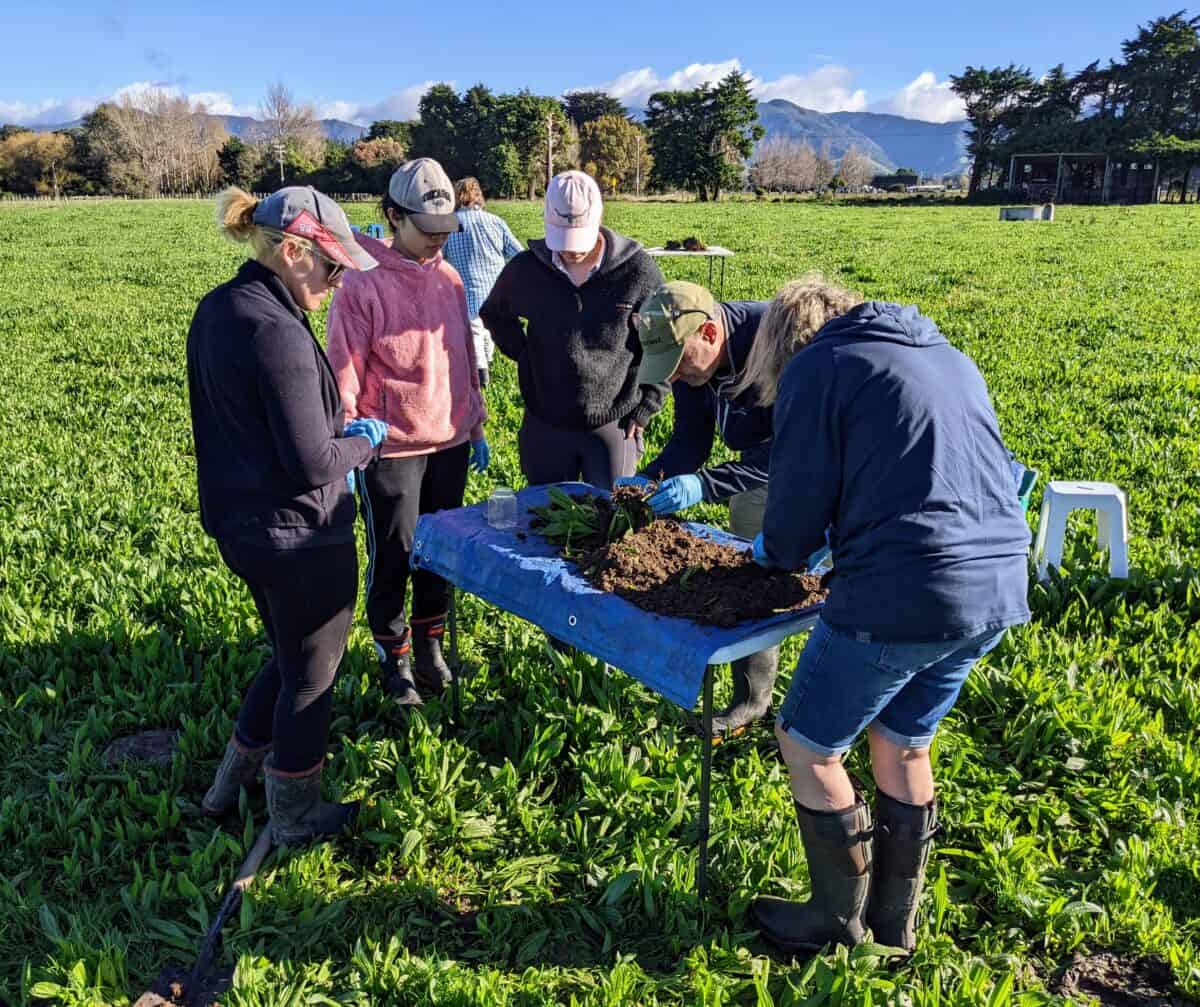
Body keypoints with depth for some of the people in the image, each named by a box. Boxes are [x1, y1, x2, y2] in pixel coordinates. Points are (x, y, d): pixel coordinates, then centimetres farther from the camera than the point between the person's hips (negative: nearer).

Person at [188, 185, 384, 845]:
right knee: (310, 676, 13)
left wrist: (338, 437, 9)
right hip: (299, 538, -9)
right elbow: (312, 465, -24)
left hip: (239, 525, 9)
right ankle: (296, 818, 33)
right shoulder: (278, 333, -25)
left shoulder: (216, 311, 4)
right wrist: (363, 441, -5)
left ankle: (230, 787, 43)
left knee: (289, 657, 28)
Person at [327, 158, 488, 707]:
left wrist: (475, 426, 16)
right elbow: (344, 371, -10)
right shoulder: (363, 283, -12)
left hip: (450, 441, 6)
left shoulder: (448, 278, 6)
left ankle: (430, 643, 34)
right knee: (393, 555, 7)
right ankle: (394, 657, 25)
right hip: (391, 447, -5)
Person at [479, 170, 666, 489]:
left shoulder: (637, 270, -11)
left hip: (614, 426, -2)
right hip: (544, 427, 2)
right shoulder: (525, 269, -5)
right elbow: (494, 315, 17)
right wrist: (524, 355, 3)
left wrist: (644, 409, -2)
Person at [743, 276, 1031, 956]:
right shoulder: (950, 358, 20)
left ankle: (839, 925, 29)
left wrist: (776, 552, 20)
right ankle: (895, 925, 39)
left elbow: (799, 501, -2)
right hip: (999, 592, 8)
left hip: (903, 599, -8)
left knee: (808, 747, 13)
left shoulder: (817, 366, -2)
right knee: (905, 745, 25)